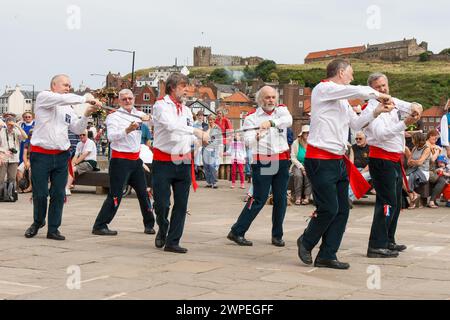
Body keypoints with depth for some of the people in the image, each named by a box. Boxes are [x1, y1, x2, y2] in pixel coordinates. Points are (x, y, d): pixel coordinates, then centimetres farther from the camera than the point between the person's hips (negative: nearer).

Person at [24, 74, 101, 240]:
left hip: (61, 156, 5)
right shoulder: (43, 97, -3)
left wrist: (87, 114, -3)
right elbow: (62, 98, -20)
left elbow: (77, 129, 12)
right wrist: (86, 99, -20)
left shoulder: (68, 108, 16)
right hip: (41, 154, -5)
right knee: (40, 193, 0)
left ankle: (53, 229, 11)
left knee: (59, 194, 2)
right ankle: (38, 222, 25)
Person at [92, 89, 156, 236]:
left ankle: (149, 224, 26)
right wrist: (127, 130, -34)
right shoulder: (114, 116, -6)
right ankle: (99, 226, -4)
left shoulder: (137, 114, 12)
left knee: (143, 193, 13)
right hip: (120, 160, -7)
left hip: (136, 159, 7)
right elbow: (111, 136, -20)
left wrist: (148, 118, -2)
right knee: (115, 195, -9)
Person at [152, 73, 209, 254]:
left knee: (181, 205, 3)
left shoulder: (186, 110, 14)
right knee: (162, 203, -3)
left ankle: (172, 242, 12)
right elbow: (171, 125, -25)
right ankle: (162, 231, 27)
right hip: (164, 162, -5)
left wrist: (201, 139, -2)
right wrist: (197, 131, -29)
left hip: (184, 162, 6)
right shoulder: (161, 106, -6)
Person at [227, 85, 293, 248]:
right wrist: (257, 136, -37)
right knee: (259, 199, -5)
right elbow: (248, 140, -13)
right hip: (262, 162, -3)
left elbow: (288, 120, -18)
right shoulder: (251, 117, 0)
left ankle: (277, 235, 18)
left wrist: (271, 122, -37)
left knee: (281, 199, 6)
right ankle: (236, 232, 2)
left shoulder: (281, 111, 6)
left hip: (282, 160, 3)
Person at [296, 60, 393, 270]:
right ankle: (306, 242, 14)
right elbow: (359, 92, -17)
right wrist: (377, 94, 1)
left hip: (338, 161, 9)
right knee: (329, 208, -10)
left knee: (342, 210, 5)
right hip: (321, 160, -9)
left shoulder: (343, 99, 22)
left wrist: (376, 112, 13)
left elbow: (356, 123, 25)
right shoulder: (324, 89, -7)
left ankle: (327, 256, 12)